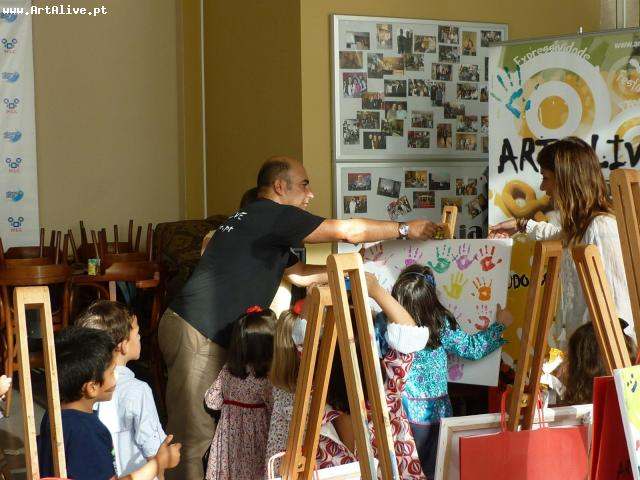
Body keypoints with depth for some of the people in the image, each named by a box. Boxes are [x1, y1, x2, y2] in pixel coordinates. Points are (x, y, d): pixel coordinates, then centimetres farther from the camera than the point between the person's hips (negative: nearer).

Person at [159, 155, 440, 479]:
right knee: (192, 437, -9)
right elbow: (350, 231, -9)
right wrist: (406, 229, 3)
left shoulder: (261, 224, 23)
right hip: (197, 334, -10)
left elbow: (301, 275, 29)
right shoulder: (275, 215, -9)